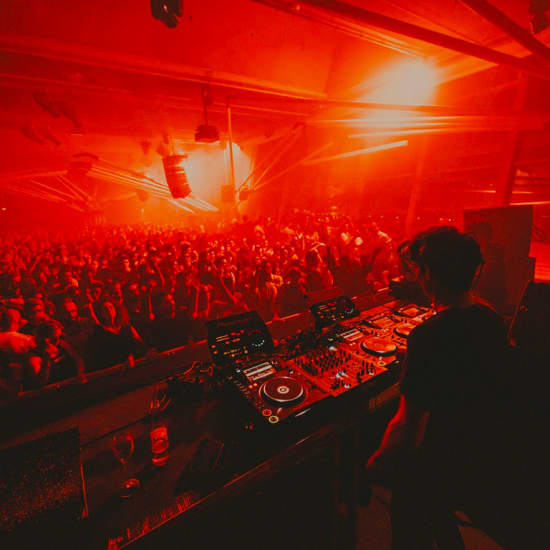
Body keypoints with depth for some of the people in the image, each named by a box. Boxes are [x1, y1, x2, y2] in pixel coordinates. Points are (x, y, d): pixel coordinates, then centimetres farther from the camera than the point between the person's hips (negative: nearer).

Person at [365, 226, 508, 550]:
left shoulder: (429, 335, -35)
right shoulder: (493, 320, -10)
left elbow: (409, 427, -29)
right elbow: (484, 386, 6)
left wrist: (378, 462, -11)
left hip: (431, 470, -6)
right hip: (475, 460, 7)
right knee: (442, 519, 34)